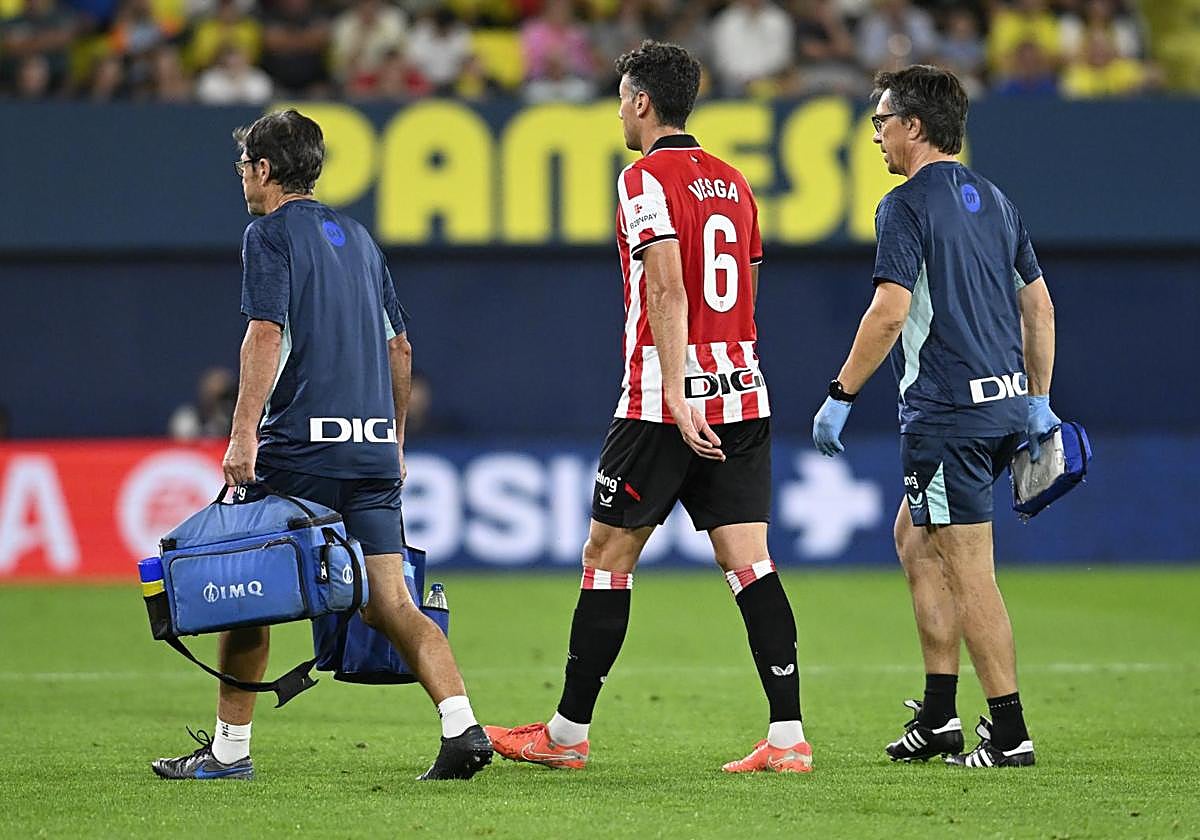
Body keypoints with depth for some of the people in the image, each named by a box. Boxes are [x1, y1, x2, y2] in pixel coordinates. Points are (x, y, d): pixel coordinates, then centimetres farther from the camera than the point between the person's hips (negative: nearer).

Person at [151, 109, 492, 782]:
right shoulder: (357, 236, 20)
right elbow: (400, 347, 22)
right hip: (373, 449, 6)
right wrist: (395, 442, 28)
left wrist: (244, 435, -16)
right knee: (390, 604, 0)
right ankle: (463, 725, -18)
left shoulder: (270, 233, -1)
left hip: (299, 447, -6)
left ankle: (230, 749, 10)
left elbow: (266, 334, -13)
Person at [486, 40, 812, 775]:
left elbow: (667, 289, -19)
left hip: (666, 404, -7)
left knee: (608, 555, 4)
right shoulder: (734, 182, 15)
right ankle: (788, 736, -9)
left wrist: (674, 397, -23)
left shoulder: (648, 178, -8)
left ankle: (568, 734, 11)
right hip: (743, 397, 7)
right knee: (749, 562, 1)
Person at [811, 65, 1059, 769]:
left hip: (946, 412, -9)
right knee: (916, 538, 20)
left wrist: (840, 397, -11)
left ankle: (1010, 732, -5)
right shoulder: (994, 201, 14)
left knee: (969, 572, -5)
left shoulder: (908, 206, -10)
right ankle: (939, 714, 17)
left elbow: (890, 313, -18)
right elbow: (1038, 303, 18)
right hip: (1005, 401, 9)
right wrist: (1038, 401, 23)